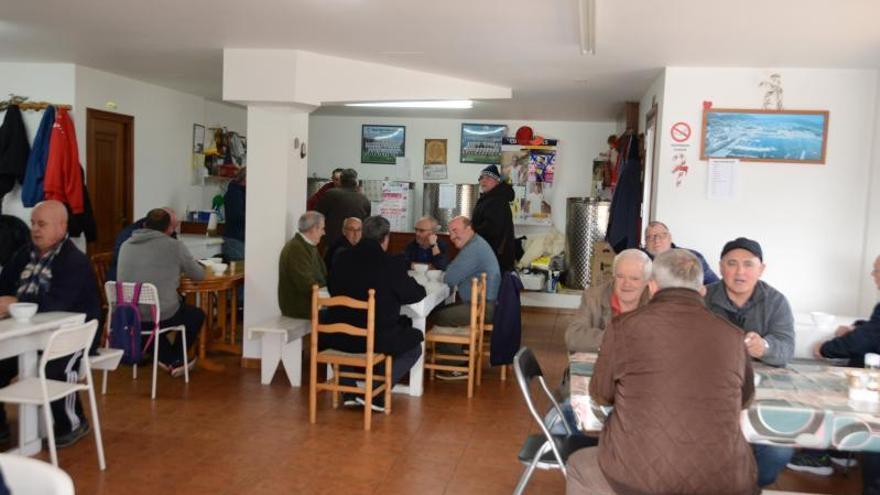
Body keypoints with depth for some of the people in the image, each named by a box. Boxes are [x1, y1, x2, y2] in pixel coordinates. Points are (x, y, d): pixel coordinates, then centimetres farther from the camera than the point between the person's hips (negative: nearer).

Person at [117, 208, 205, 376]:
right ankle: (176, 361, 32)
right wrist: (180, 268, 25)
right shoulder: (175, 246, -7)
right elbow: (199, 275, 4)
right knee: (197, 314, 25)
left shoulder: (126, 245, 7)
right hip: (162, 316, -5)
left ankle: (166, 358, 34)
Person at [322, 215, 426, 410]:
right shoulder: (392, 263, -12)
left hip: (339, 338, 4)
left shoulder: (342, 258, 1)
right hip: (377, 339, -4)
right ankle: (377, 395, 9)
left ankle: (348, 392, 28)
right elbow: (414, 295, -1)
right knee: (414, 345, 21)